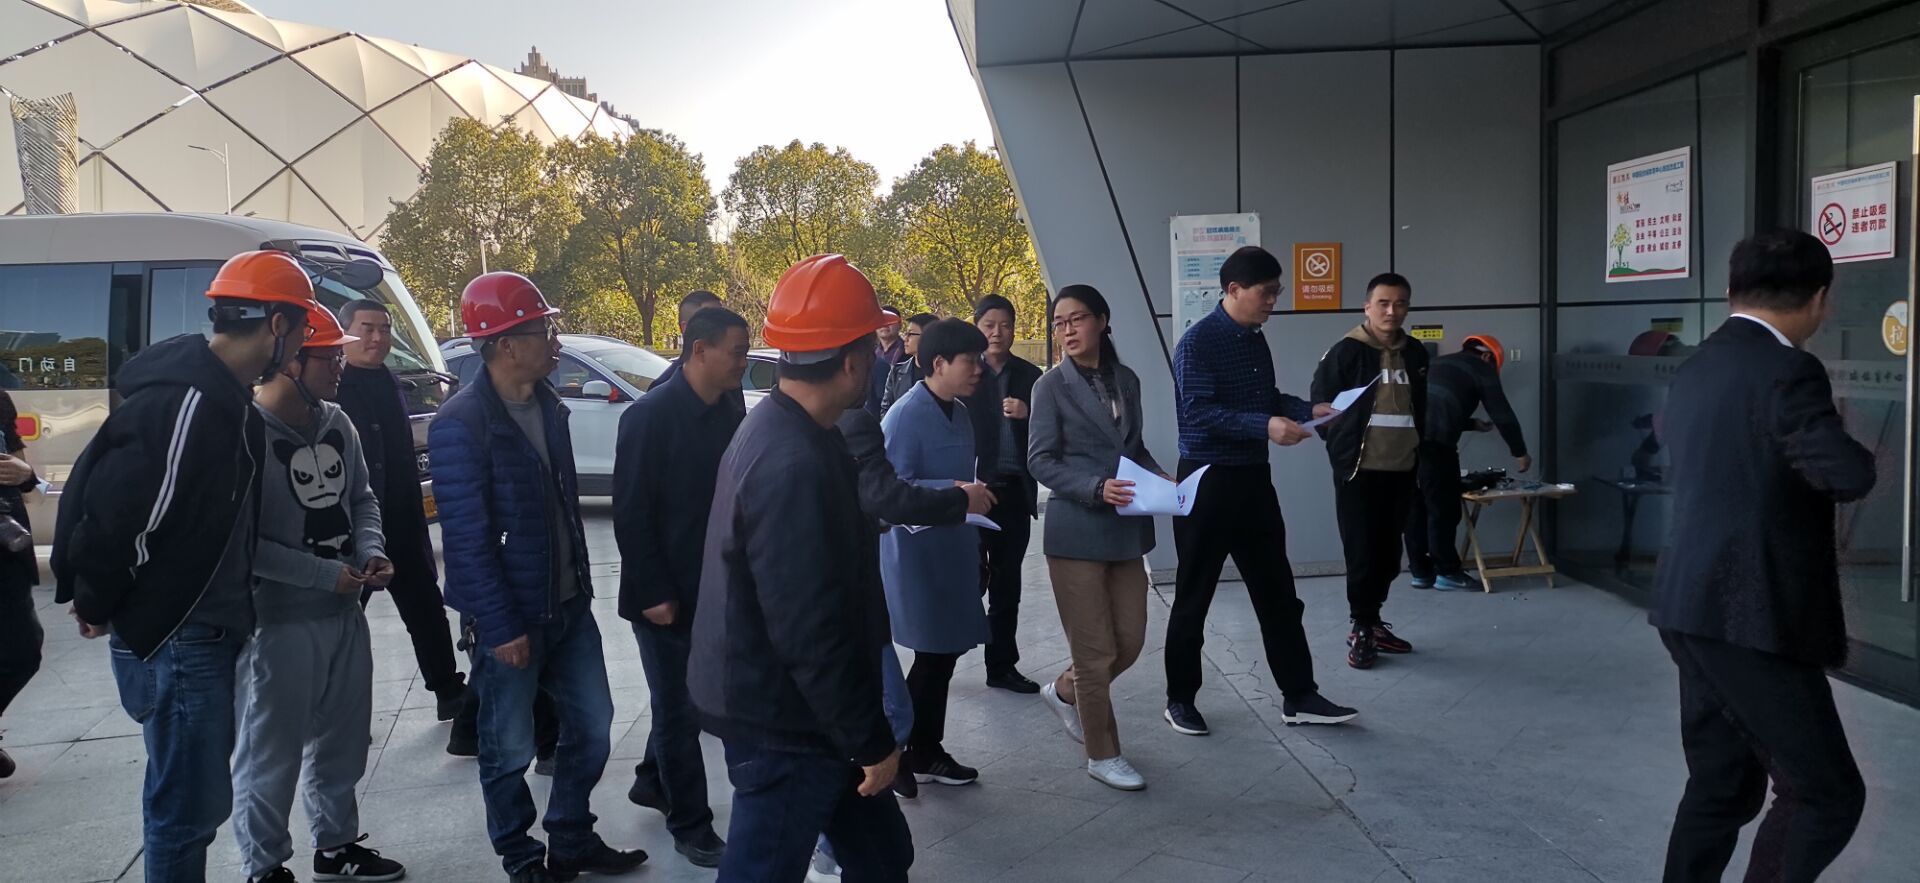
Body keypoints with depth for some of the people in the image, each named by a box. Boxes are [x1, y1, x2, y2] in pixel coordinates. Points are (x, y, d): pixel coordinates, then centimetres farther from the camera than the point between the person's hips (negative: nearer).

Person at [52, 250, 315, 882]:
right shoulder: (182, 404, -24)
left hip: (209, 632, 10)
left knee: (195, 793, 20)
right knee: (191, 803, 0)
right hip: (174, 641, -10)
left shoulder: (224, 396, 8)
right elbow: (111, 518, -23)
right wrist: (98, 606, -9)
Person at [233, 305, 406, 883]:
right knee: (271, 750, 5)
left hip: (345, 612, 8)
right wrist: (325, 573, -21)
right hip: (277, 621, -8)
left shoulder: (337, 424, 6)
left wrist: (370, 550, -3)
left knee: (343, 739, 19)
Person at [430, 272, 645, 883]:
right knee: (510, 748, 8)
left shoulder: (547, 405, 6)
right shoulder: (460, 425, -19)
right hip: (510, 617, -7)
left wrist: (581, 584, 15)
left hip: (569, 605, 7)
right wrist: (501, 626, -19)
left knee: (591, 726, 15)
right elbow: (468, 539, -20)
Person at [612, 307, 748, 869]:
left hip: (713, 588, 6)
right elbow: (631, 513, -17)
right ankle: (691, 826, 19)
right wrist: (654, 592, -17)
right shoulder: (651, 416, -16)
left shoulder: (728, 418, 3)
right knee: (679, 707, 6)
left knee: (689, 697, 19)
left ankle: (653, 781, 41)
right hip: (665, 595, -6)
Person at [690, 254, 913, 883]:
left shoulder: (779, 430, 6)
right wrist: (873, 741, -19)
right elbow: (810, 634, -27)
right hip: (783, 725, -10)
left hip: (785, 708, 10)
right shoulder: (794, 467, -28)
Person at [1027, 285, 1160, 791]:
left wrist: (1159, 478, -2)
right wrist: (1097, 489, -23)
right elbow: (1042, 461, -10)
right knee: (1096, 650, 2)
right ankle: (1103, 755, 18)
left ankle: (1065, 692, 38)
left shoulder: (1127, 380, 9)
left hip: (1127, 530, 6)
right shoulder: (1052, 386, -6)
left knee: (1131, 640, 10)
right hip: (1077, 532, -5)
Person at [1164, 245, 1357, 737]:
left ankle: (1299, 696, 19)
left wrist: (1308, 411, 3)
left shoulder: (1256, 340, 11)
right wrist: (1266, 427, -32)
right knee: (1194, 596, 4)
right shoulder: (1197, 342, -15)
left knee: (1277, 590, 10)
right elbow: (1198, 412, -24)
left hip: (1253, 478, 8)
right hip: (1207, 481, -8)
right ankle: (1180, 699, 17)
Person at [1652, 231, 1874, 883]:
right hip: (1752, 617, -9)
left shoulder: (1696, 369, 13)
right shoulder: (1787, 370, -14)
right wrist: (1860, 455, -4)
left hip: (1697, 608, 9)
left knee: (1721, 785, 16)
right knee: (1827, 791, 1)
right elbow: (1848, 475, -25)